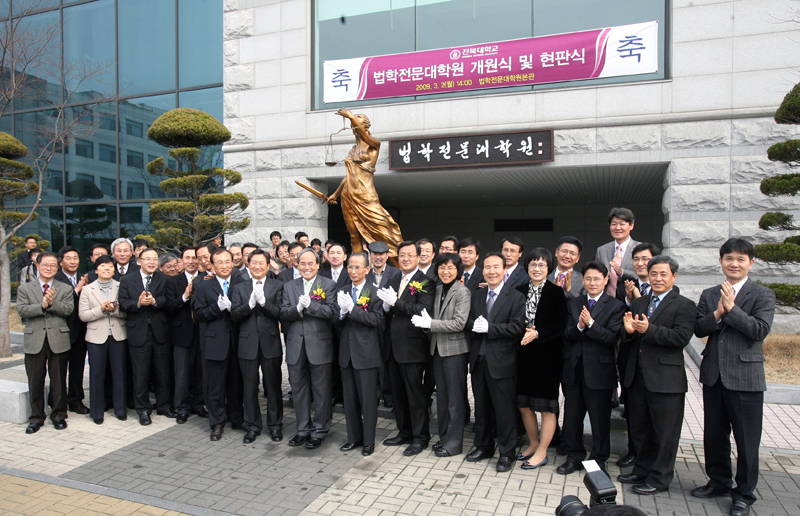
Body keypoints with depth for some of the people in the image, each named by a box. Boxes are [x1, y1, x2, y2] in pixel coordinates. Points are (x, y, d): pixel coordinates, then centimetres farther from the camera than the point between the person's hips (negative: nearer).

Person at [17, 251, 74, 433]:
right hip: (34, 341, 1)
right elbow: (21, 310, -6)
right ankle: (36, 417, 21)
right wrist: (42, 305, -19)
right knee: (35, 382, 8)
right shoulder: (24, 289, 8)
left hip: (58, 341, 0)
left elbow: (68, 309, -7)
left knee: (59, 381, 7)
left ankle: (59, 415, 20)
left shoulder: (65, 290, 8)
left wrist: (51, 303, -21)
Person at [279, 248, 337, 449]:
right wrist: (298, 308, -18)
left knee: (322, 391, 5)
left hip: (319, 345, -4)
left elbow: (331, 312, -13)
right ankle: (303, 429, 29)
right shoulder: (289, 287, 10)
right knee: (298, 390, 14)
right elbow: (283, 315, 0)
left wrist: (310, 304, -24)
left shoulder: (328, 285, -1)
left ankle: (319, 431, 20)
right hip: (296, 346, 4)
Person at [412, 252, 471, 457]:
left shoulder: (462, 292, -11)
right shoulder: (438, 290, 9)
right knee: (442, 396, 15)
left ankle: (454, 443, 14)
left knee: (455, 398, 3)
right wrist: (425, 320, -2)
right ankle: (444, 437, 27)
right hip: (438, 348, 7)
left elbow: (459, 323, -19)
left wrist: (430, 323, -19)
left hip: (455, 350, -7)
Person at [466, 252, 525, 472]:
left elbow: (517, 328, -16)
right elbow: (469, 322, 8)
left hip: (501, 362, -5)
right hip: (478, 360, 6)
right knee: (481, 407, 16)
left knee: (505, 410, 3)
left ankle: (507, 453, 18)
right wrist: (475, 325, -14)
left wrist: (489, 327, -20)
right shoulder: (477, 297, 13)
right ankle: (483, 446, 32)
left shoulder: (516, 297, -6)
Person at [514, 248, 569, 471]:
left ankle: (541, 452, 17)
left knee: (547, 406, 4)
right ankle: (533, 444, 32)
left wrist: (537, 334, -21)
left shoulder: (555, 292, -7)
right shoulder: (519, 291, 7)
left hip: (547, 355, -5)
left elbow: (560, 325, -11)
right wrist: (522, 334, -6)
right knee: (523, 404, 14)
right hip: (523, 354, 5)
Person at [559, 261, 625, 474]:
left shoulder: (615, 306, -3)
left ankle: (598, 461, 25)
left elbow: (612, 337, -14)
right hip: (573, 369, 4)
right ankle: (574, 457, 29)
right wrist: (579, 327, -18)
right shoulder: (573, 304, 10)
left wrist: (590, 323, -23)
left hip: (599, 371, -4)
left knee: (600, 420, 8)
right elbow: (567, 335, 1)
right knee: (571, 417, 13)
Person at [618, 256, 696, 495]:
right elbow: (630, 338, 11)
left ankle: (659, 478, 20)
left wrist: (648, 329, -25)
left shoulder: (684, 305, -6)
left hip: (666, 380, -6)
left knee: (665, 433, 6)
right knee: (640, 429, 18)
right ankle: (642, 470, 34)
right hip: (637, 376, 6)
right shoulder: (638, 303, 13)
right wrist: (629, 330, -12)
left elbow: (681, 337, -19)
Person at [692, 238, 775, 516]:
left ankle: (744, 493, 22)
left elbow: (761, 330, -16)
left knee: (747, 440, 5)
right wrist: (717, 313, -16)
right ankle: (719, 482, 34)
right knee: (714, 435, 16)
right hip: (713, 375, 4)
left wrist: (731, 308, -19)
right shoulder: (709, 295, 8)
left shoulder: (763, 295, -3)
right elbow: (698, 329, 0)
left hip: (745, 377, -4)